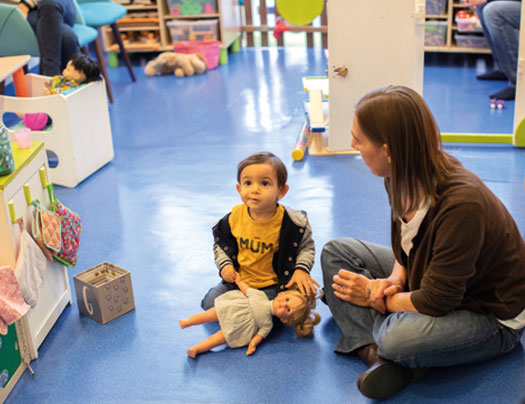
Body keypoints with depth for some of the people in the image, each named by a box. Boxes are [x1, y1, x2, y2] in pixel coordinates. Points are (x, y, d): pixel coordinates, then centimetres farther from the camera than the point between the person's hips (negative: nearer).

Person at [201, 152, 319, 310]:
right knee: (209, 303, -2)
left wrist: (301, 269, -17)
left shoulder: (292, 222, -19)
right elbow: (220, 243, 7)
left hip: (272, 284, -3)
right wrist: (225, 264, -8)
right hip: (238, 280, 3)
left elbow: (306, 246, -1)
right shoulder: (235, 217, -11)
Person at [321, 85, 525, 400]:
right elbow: (405, 246, 8)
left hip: (493, 317, -9)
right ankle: (375, 351, -14)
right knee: (336, 252, 2)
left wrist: (373, 295, -15)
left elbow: (435, 302, -29)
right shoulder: (406, 178, -11)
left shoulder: (462, 205, -36)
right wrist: (394, 279, -13)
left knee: (398, 339, -39)